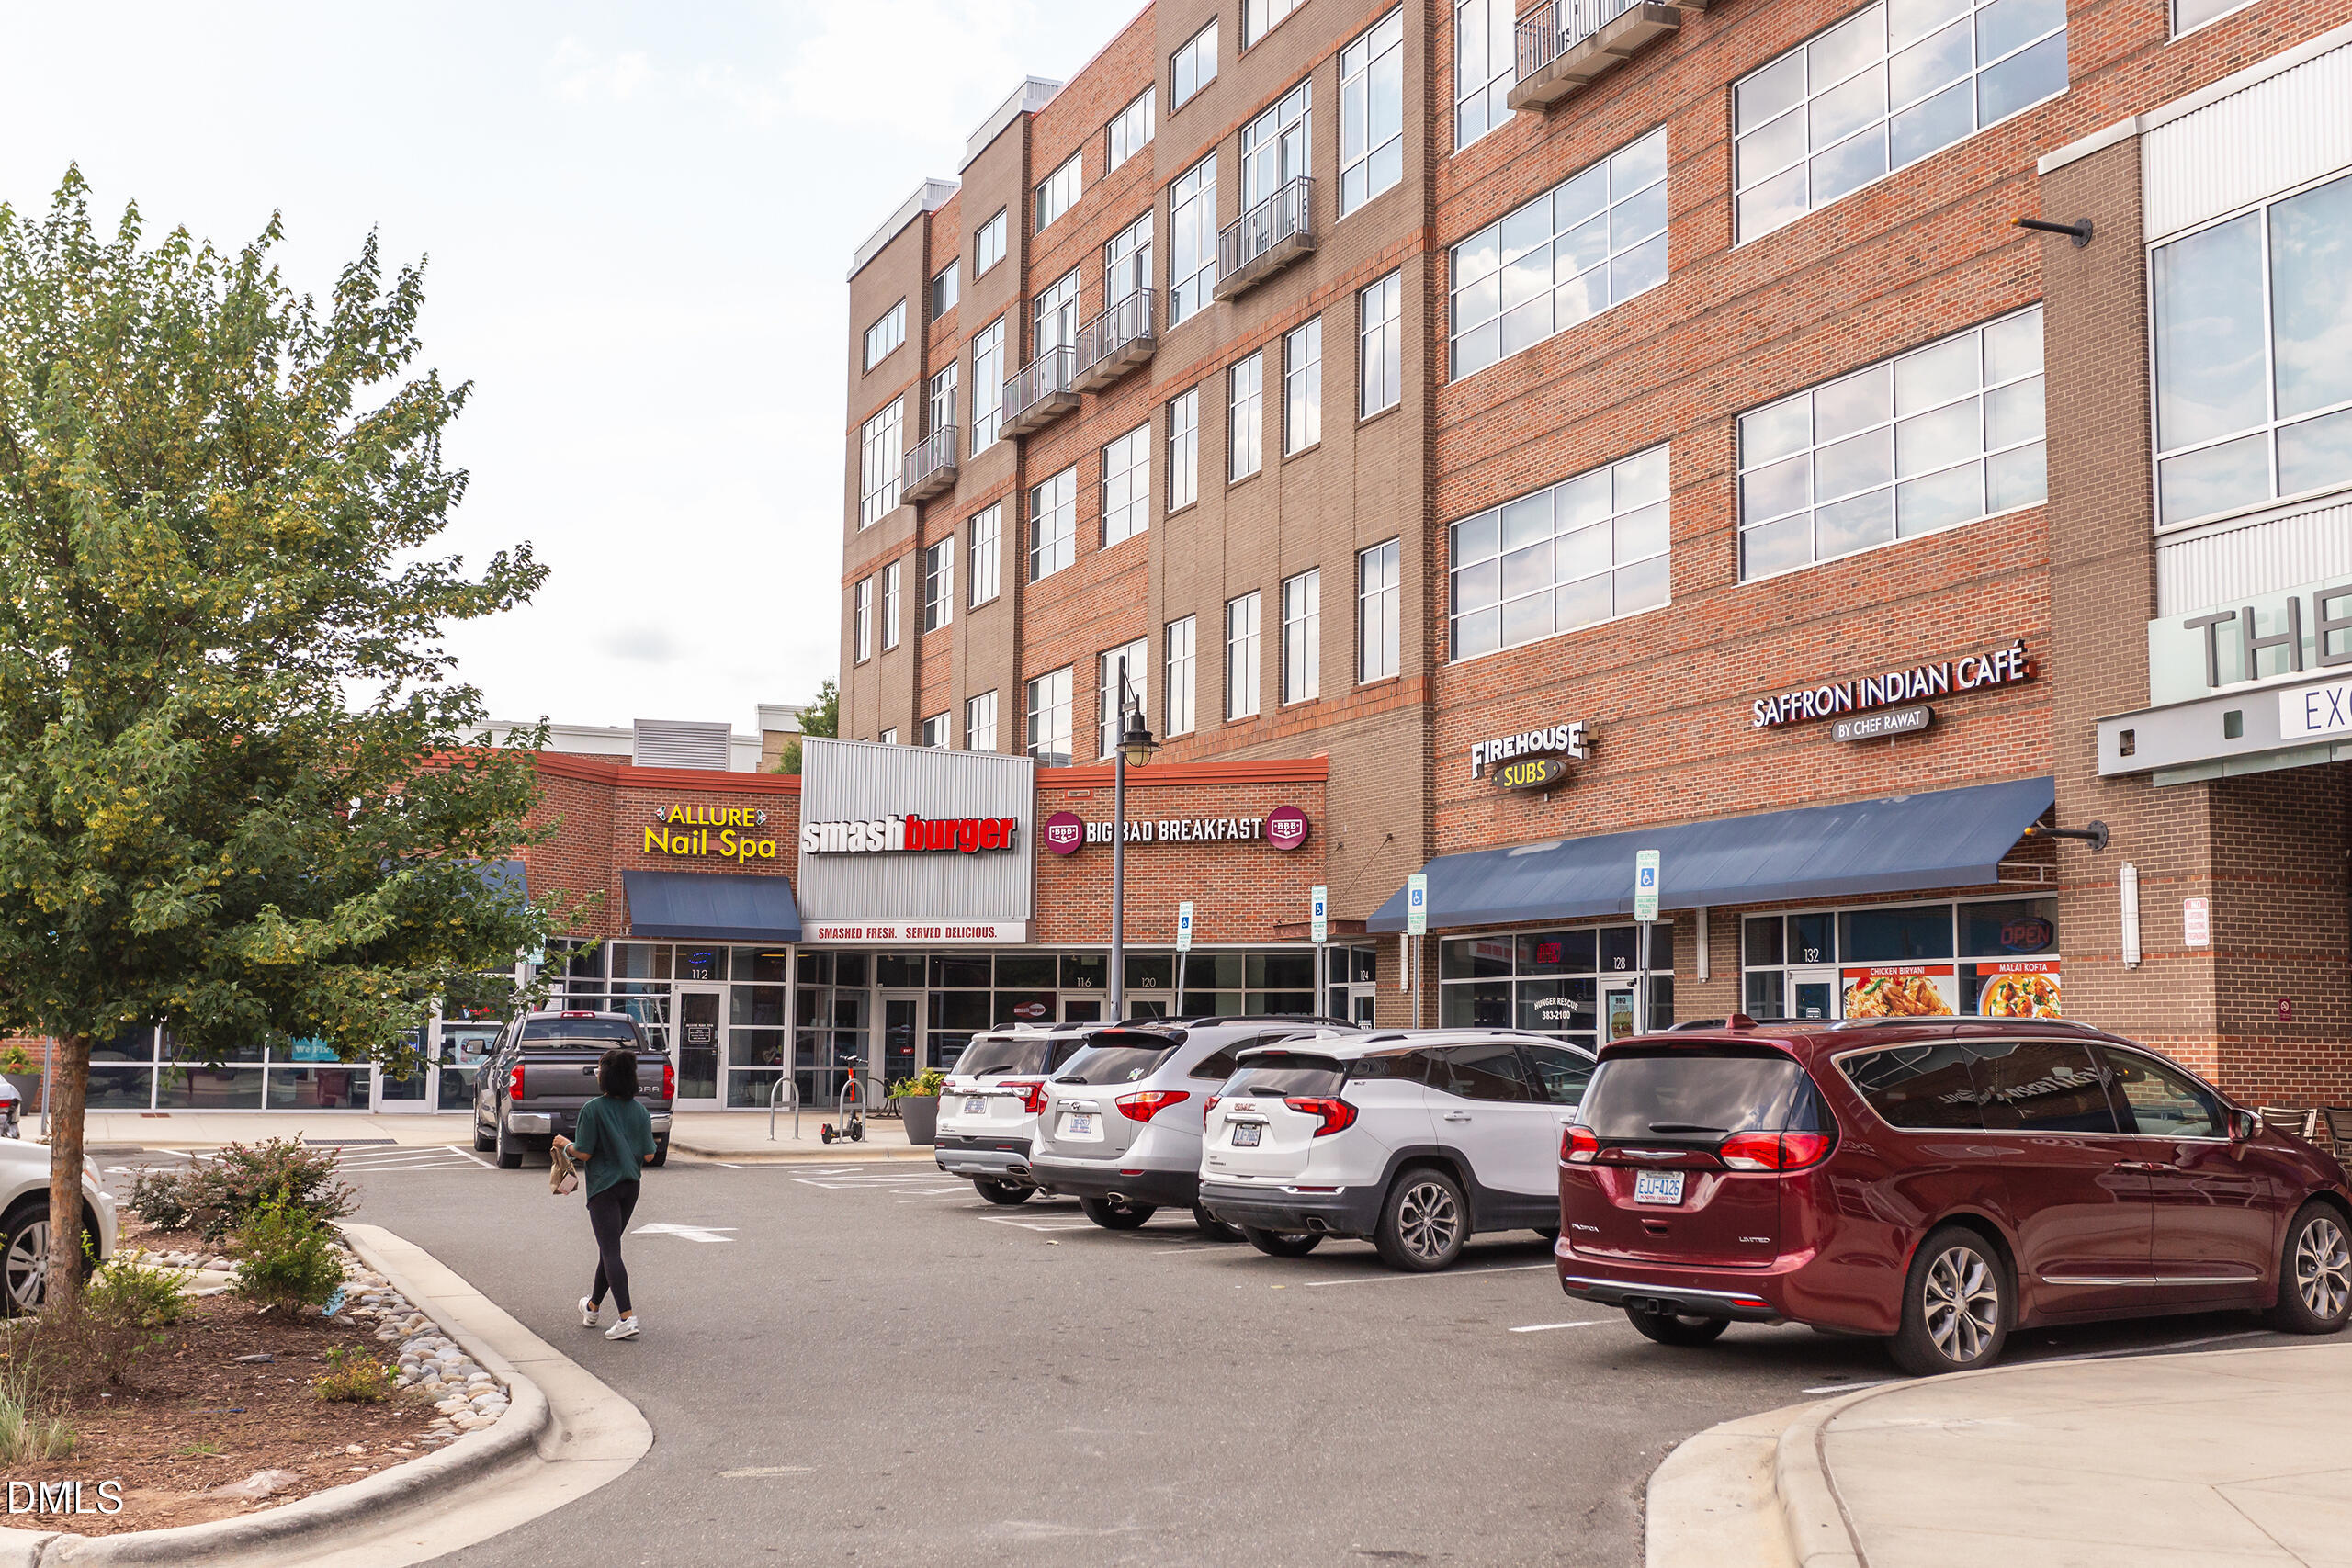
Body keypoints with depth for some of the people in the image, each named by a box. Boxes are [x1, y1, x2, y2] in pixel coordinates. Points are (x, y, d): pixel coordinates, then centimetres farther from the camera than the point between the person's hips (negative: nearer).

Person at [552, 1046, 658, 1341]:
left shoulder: (593, 1109, -13)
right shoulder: (639, 1110, 1)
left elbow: (584, 1153, -14)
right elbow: (648, 1155, 0)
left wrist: (565, 1143, 5)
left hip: (604, 1187, -6)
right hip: (631, 1186, 6)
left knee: (611, 1251, -7)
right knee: (609, 1247, 20)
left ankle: (627, 1317, -19)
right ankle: (593, 1307, 37)